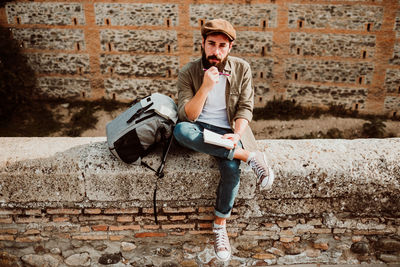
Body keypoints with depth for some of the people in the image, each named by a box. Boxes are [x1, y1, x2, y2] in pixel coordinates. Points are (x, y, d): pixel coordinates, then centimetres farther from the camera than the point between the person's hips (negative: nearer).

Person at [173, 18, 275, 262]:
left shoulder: (242, 69, -1)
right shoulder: (188, 73, -7)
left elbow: (245, 108, 0)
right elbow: (187, 116, -14)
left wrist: (237, 134, -19)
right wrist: (206, 87, -27)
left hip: (227, 130, 0)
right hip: (199, 129, 0)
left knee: (232, 169, -31)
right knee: (180, 130, -36)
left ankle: (220, 226, -7)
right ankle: (250, 156, -29)